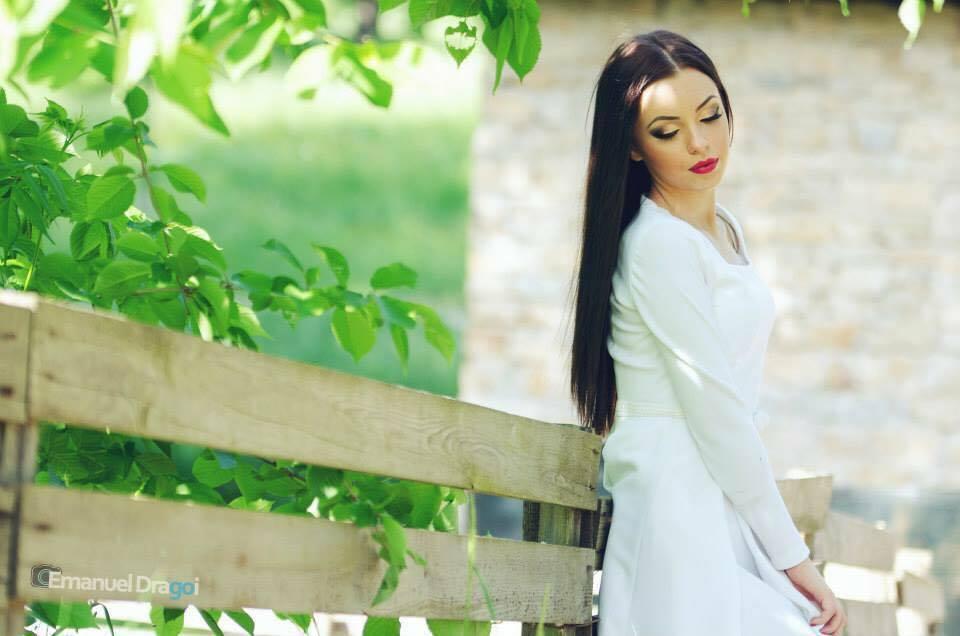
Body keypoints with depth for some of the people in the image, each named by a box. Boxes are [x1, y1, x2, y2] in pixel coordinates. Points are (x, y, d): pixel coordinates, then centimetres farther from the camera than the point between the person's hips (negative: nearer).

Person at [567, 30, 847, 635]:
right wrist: (791, 553, -14)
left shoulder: (725, 228, 14)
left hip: (733, 500, 8)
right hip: (683, 500, -8)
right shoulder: (658, 243, -13)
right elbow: (713, 409, -16)